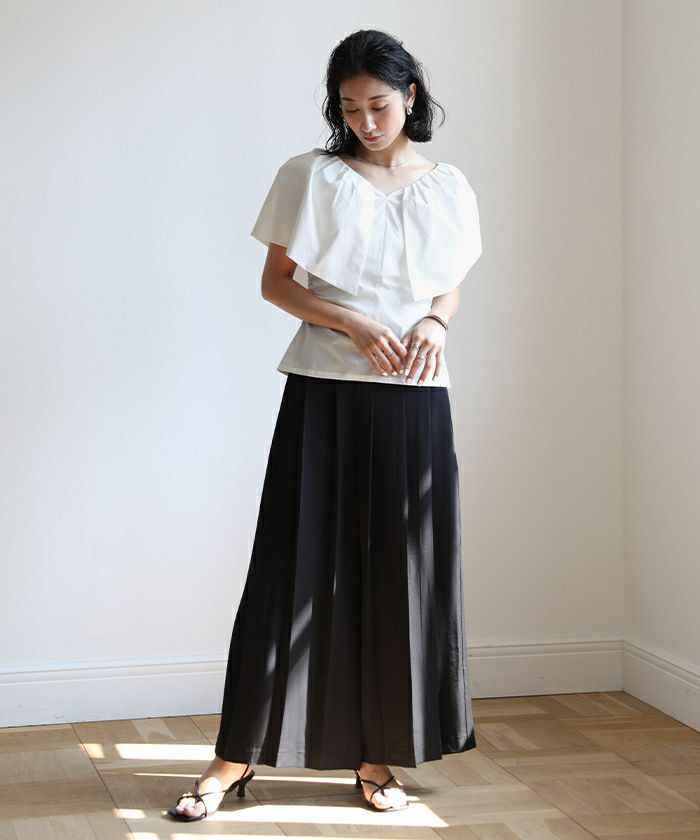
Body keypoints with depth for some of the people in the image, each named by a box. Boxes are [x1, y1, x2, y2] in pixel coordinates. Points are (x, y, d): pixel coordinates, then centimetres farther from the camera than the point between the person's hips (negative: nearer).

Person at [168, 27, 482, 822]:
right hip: (325, 394, -2)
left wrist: (435, 322, -4)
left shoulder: (447, 188, 10)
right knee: (296, 566, -3)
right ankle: (239, 754, 7)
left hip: (413, 401, 3)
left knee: (399, 572, 4)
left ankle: (376, 756, 16)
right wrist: (350, 323, -13)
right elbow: (275, 281, 2)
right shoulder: (310, 177, 2)